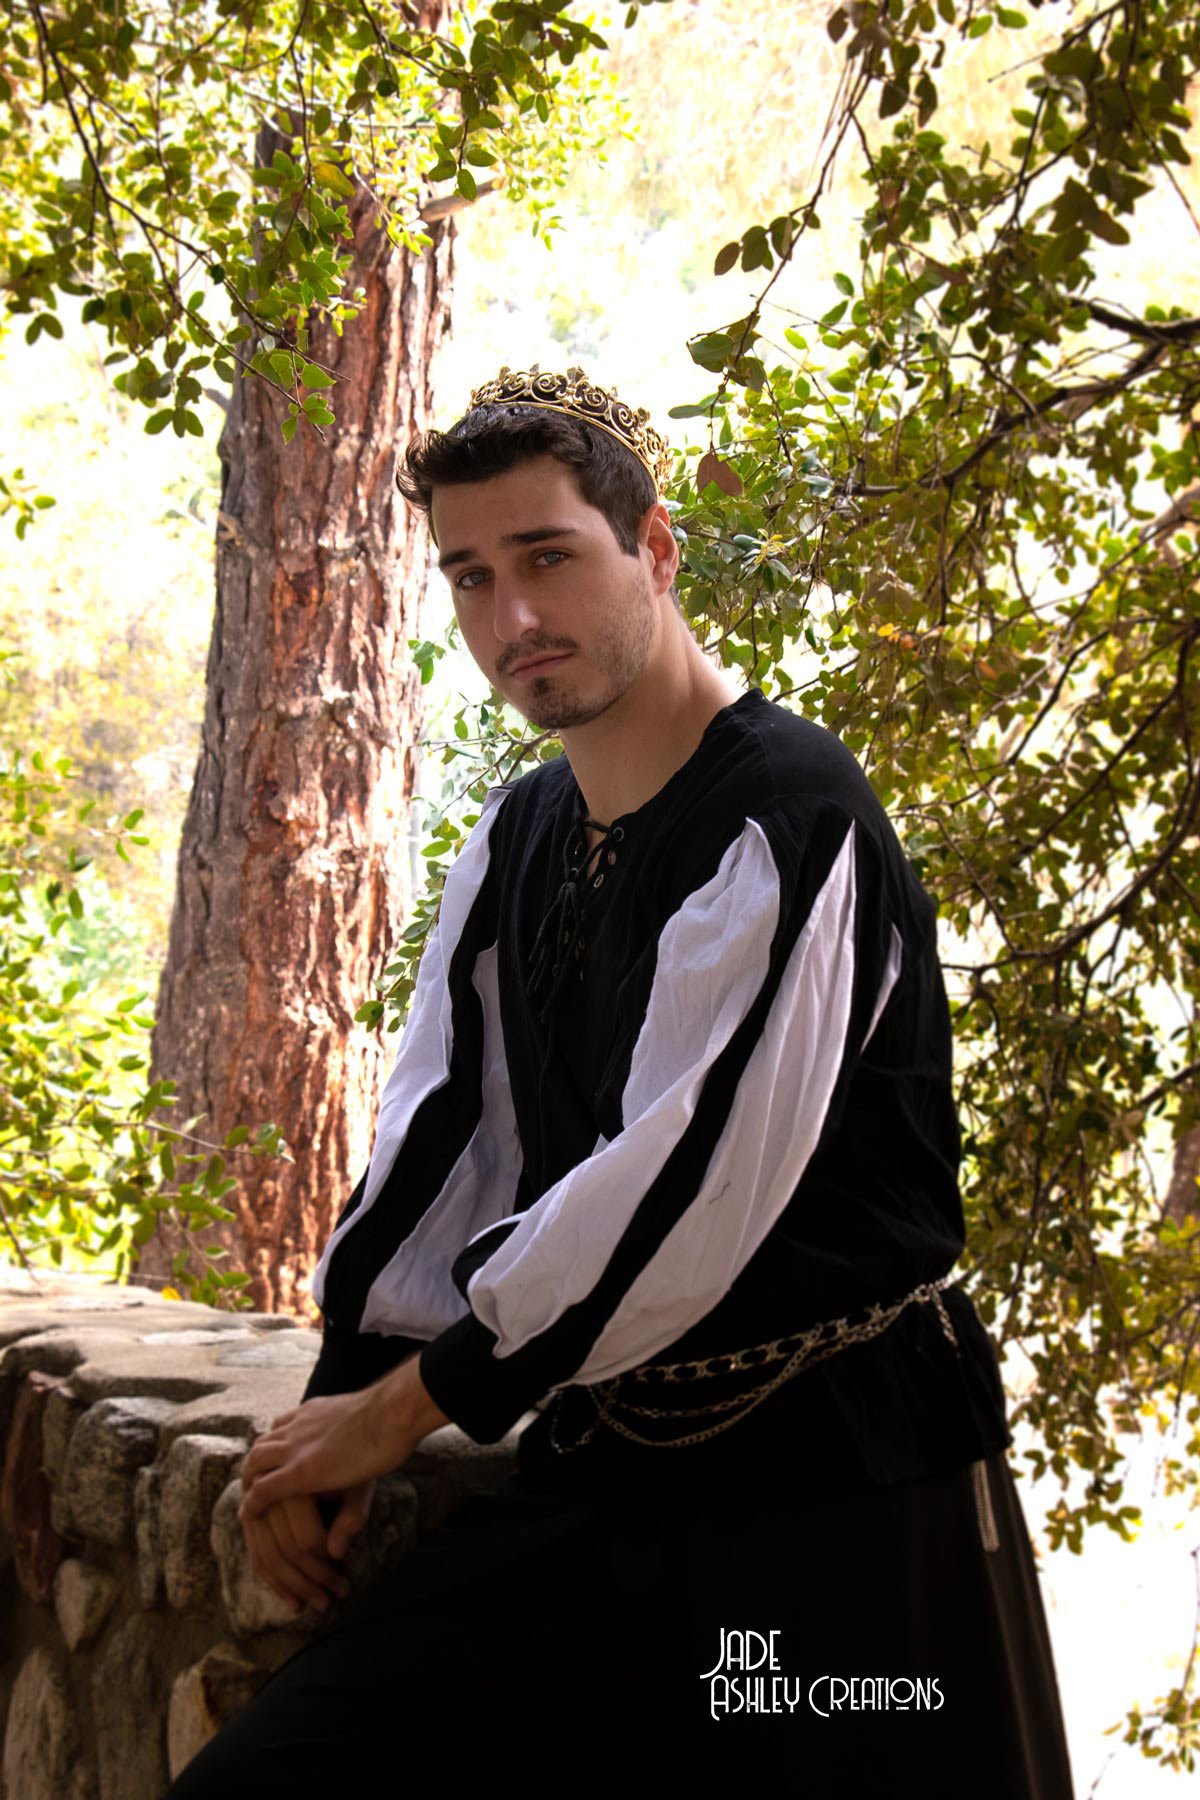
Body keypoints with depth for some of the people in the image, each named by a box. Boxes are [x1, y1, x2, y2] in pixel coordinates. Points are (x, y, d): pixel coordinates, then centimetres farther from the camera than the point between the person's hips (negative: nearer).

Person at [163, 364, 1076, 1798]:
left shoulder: (788, 808, -15)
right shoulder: (516, 838, 12)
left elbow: (688, 1187, -20)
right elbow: (443, 1139, 10)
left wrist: (411, 1402, -12)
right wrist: (341, 1405, -3)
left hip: (840, 1481, -6)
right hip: (601, 1477, 7)